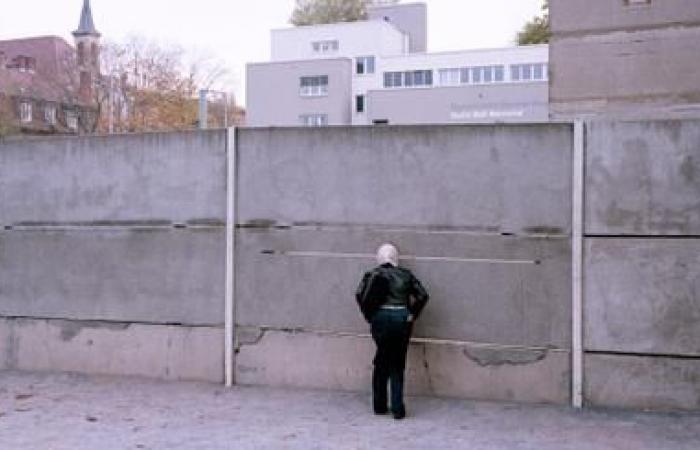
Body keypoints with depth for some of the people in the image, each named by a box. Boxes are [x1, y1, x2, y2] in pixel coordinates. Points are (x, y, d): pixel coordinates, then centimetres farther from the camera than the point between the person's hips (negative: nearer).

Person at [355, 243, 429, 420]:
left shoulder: (373, 274, 4)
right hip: (402, 319, 1)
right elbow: (422, 295, 1)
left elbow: (360, 294, -9)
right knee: (398, 366, 9)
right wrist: (412, 315, 5)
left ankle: (380, 406, 17)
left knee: (381, 364, 14)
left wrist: (369, 316, 0)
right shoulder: (405, 274, 8)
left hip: (381, 318, -1)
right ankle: (398, 408, 4)